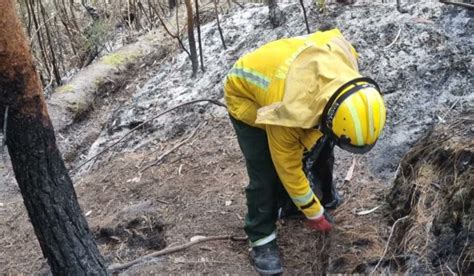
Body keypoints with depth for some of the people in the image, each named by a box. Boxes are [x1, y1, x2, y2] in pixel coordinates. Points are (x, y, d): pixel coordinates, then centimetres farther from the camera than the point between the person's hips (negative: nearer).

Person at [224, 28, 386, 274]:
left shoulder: (342, 60, -31)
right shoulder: (288, 113, -44)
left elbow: (332, 36, -3)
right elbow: (288, 168, -26)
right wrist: (313, 213, -12)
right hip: (247, 97, -6)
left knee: (320, 150, 10)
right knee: (265, 174, -12)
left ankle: (325, 197, 36)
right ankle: (261, 238, 6)